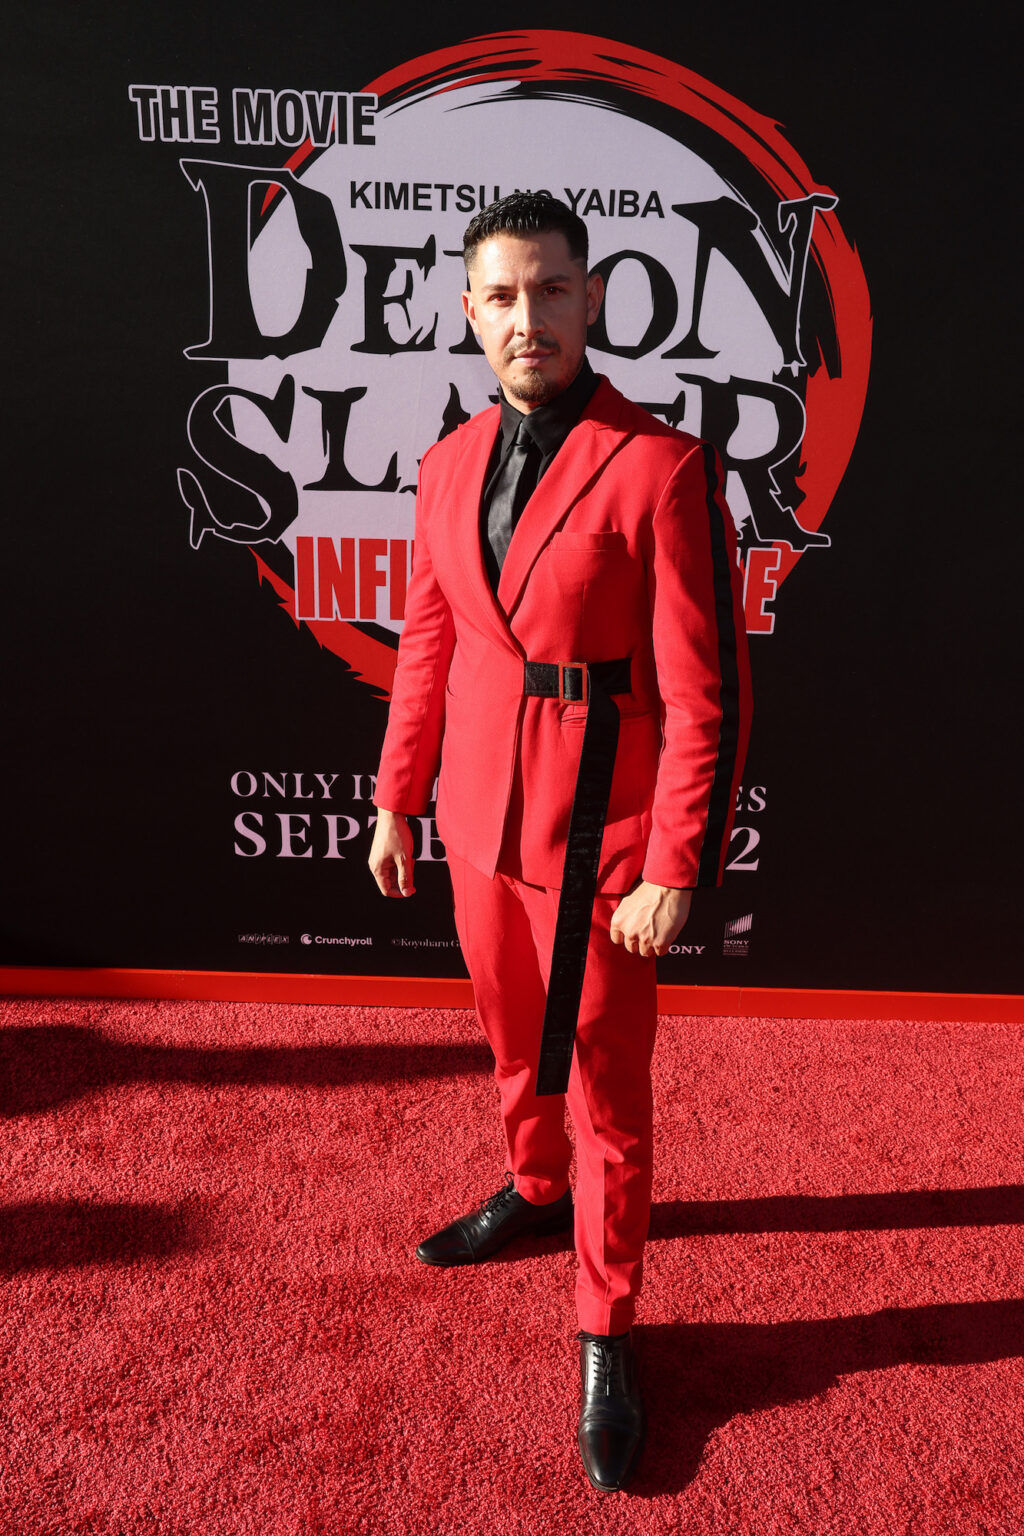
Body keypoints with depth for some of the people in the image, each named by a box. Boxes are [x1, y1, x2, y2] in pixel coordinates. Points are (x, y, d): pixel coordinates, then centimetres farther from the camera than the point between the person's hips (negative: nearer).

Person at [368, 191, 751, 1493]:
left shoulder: (661, 468, -14)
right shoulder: (448, 468, 5)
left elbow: (705, 693, -15)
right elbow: (427, 646, 11)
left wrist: (675, 872, -16)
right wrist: (396, 800, 10)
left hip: (596, 827, -5)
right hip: (481, 810, 6)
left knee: (606, 1087, 8)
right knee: (513, 1037, 24)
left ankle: (606, 1333, 29)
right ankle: (534, 1189, 52)